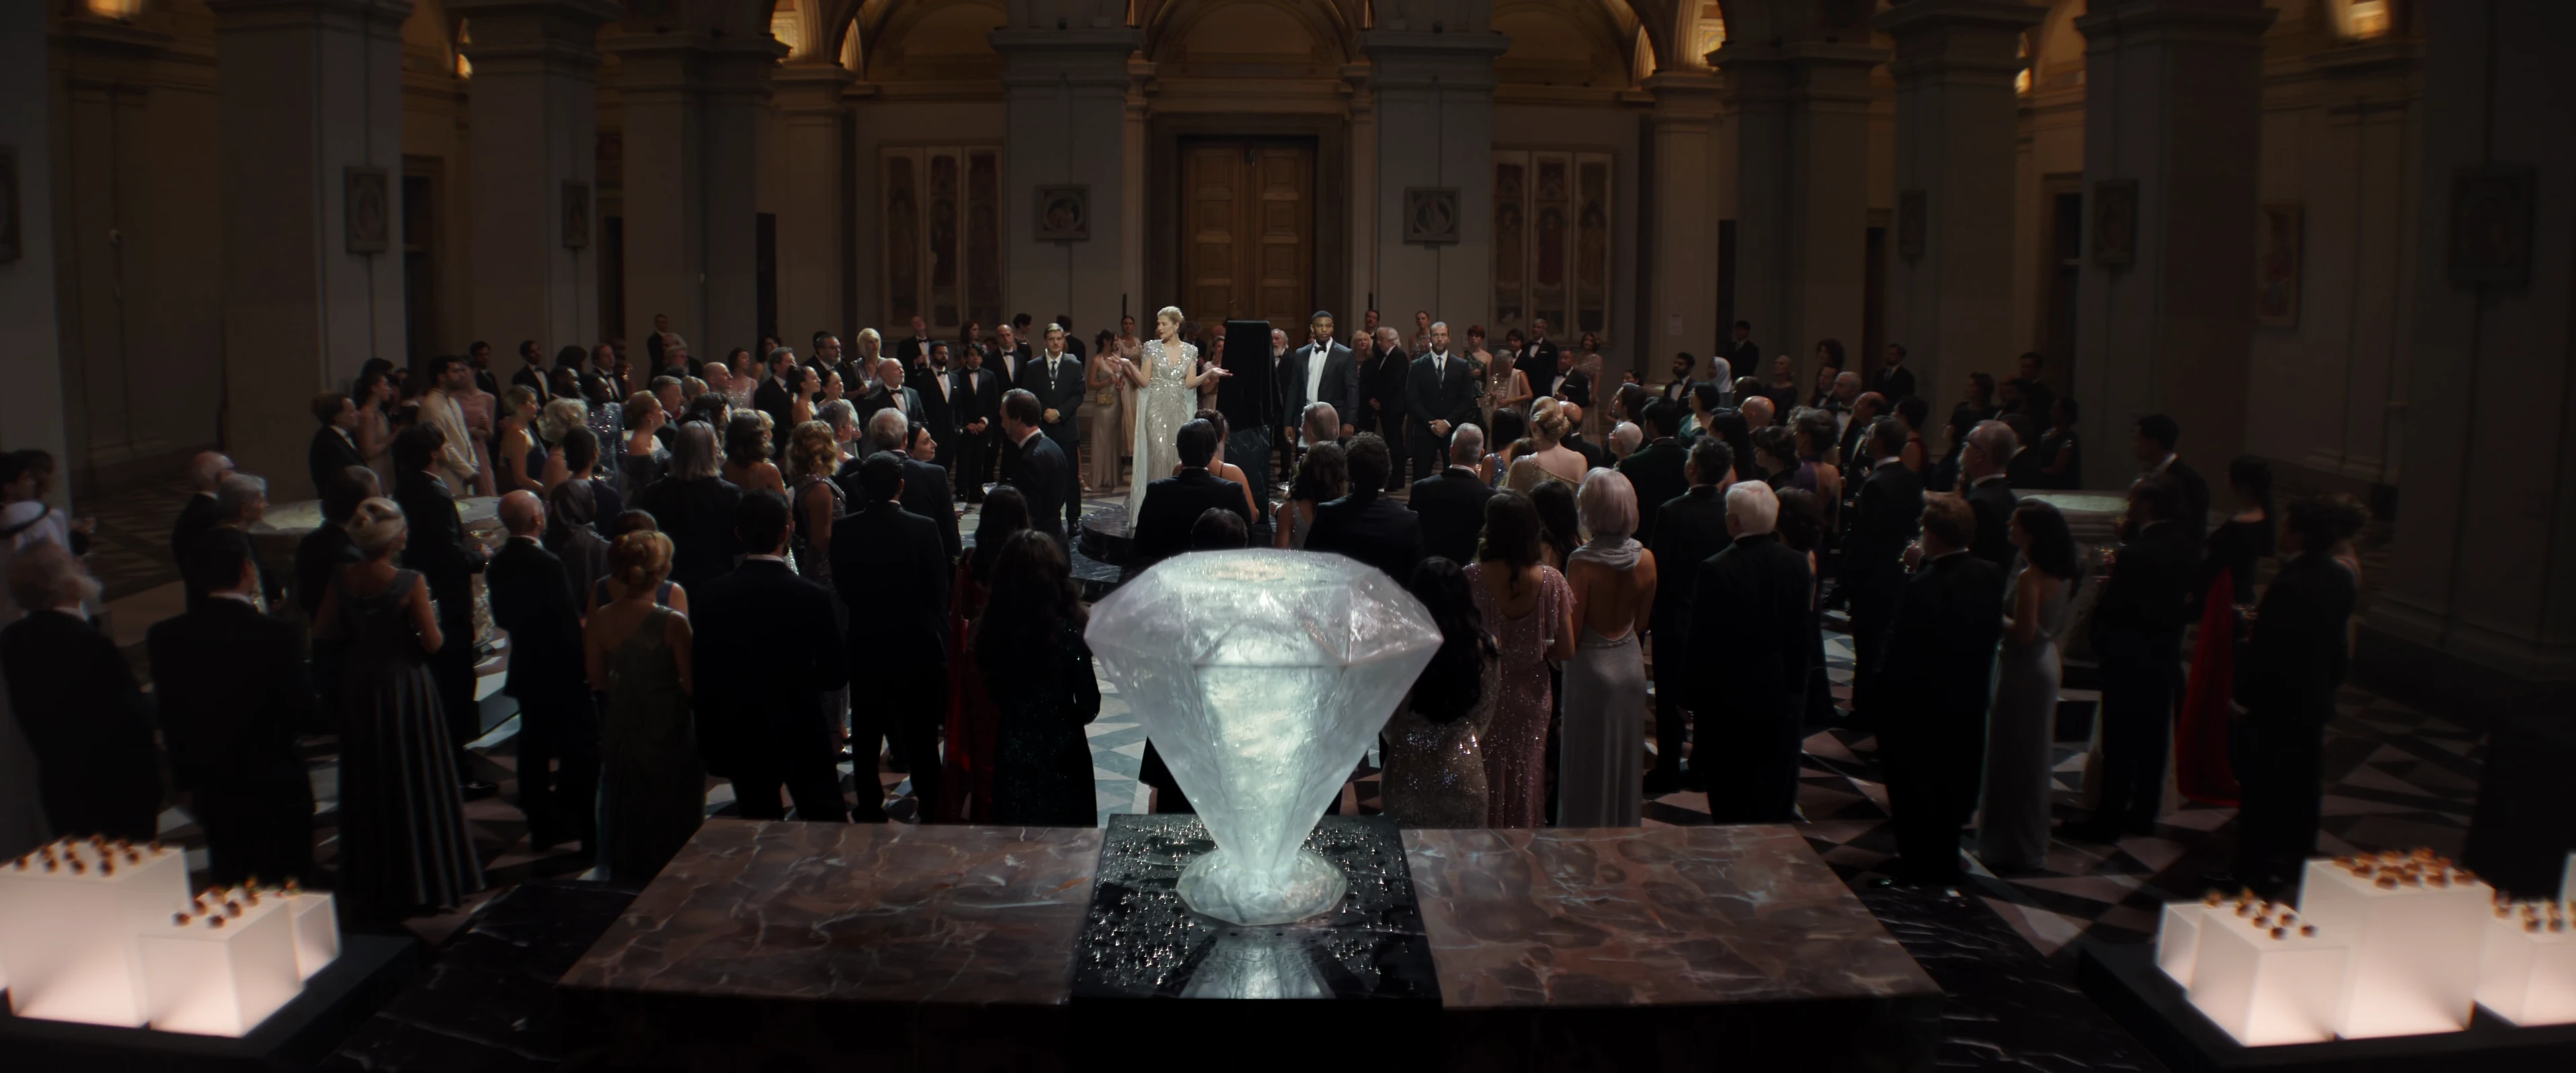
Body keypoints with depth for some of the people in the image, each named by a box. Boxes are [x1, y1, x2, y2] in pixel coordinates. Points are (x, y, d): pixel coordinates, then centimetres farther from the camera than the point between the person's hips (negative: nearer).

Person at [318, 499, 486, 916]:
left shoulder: (342, 581, -6)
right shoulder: (411, 582, -20)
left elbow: (322, 630, 2)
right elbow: (433, 642, -17)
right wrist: (431, 618, 3)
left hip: (359, 688, 5)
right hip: (405, 687, -5)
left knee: (367, 787, 17)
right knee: (414, 783, 9)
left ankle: (370, 884, 28)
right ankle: (422, 881, 17)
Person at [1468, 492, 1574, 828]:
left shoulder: (1473, 578, -19)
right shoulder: (1551, 581, -12)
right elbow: (1566, 652, -9)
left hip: (1484, 692, -2)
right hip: (1531, 694, 2)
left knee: (1485, 780, 15)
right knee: (1526, 778, 19)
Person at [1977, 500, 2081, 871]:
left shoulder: (2029, 578, -23)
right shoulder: (2061, 574, 4)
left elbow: (2024, 633, -25)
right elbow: (2062, 623, 12)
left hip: (2023, 670, -9)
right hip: (2045, 663, 9)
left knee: (2012, 758, 2)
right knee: (2033, 758, 19)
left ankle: (2012, 846, 11)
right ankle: (2031, 843, 32)